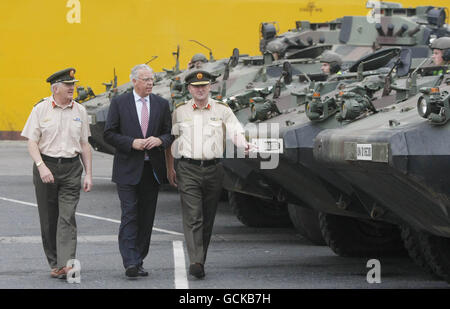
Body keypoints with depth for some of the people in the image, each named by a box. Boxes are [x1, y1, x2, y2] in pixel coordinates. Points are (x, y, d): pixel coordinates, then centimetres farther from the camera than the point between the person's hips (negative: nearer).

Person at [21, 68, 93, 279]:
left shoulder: (79, 111, 9)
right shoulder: (41, 109, 0)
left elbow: (85, 145, 13)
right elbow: (32, 142, -3)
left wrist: (89, 174, 8)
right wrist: (42, 167, -17)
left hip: (71, 168, 1)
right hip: (46, 165, -1)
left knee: (67, 217, -12)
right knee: (48, 220, 5)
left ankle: (66, 264, -20)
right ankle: (54, 263, 16)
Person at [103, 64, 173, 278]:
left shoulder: (161, 104, 9)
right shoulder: (119, 103, 0)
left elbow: (170, 133, 13)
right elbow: (109, 134, -1)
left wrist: (159, 140, -10)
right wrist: (131, 143, -15)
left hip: (152, 169, 4)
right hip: (127, 169, -4)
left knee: (146, 218, 6)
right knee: (129, 215, -11)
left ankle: (139, 262, 13)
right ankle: (130, 263, -15)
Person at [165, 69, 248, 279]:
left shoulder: (222, 110, 6)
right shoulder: (180, 111, 8)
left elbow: (236, 133, -1)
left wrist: (247, 146, -23)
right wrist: (170, 168, 9)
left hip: (213, 169, 1)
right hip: (188, 170, -1)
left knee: (207, 219, 7)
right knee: (192, 217, -13)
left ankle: (200, 260, 18)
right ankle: (196, 262, -21)